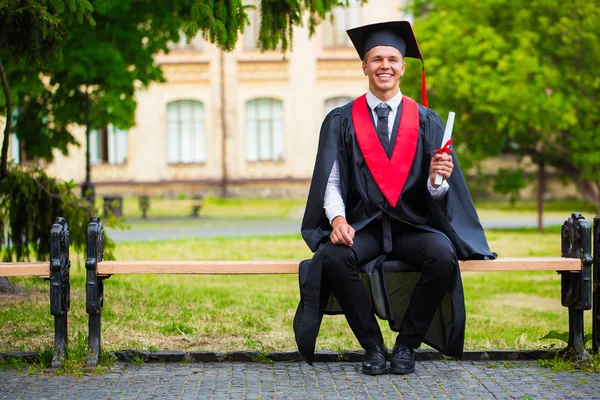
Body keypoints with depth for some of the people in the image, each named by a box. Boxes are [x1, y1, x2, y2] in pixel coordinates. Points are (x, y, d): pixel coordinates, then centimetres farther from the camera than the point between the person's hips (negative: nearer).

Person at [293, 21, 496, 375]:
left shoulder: (426, 121, 9)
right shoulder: (341, 121, 8)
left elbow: (438, 190, 2)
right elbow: (330, 180, 1)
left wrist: (438, 178, -22)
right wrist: (337, 217, -19)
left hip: (413, 226, 0)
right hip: (362, 227, 0)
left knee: (443, 255, -32)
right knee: (333, 257, -33)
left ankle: (407, 344, -11)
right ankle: (373, 346, -14)